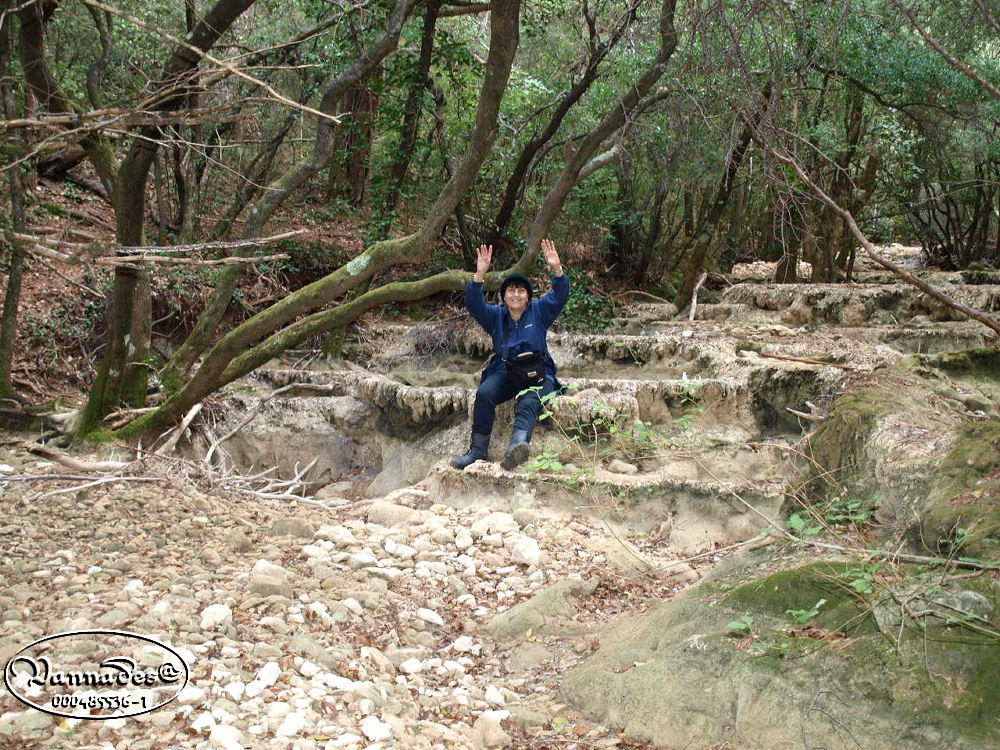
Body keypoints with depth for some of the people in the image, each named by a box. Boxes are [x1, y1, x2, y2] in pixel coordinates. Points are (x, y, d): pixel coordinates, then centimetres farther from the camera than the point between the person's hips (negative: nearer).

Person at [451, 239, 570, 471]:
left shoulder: (539, 312, 11)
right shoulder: (496, 315, 14)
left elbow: (560, 295, -3)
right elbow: (474, 304, -2)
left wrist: (556, 269, -21)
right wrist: (480, 274, -19)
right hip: (504, 373, 2)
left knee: (529, 403, -35)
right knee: (484, 393, -30)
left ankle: (516, 446, -62)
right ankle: (478, 450, -26)